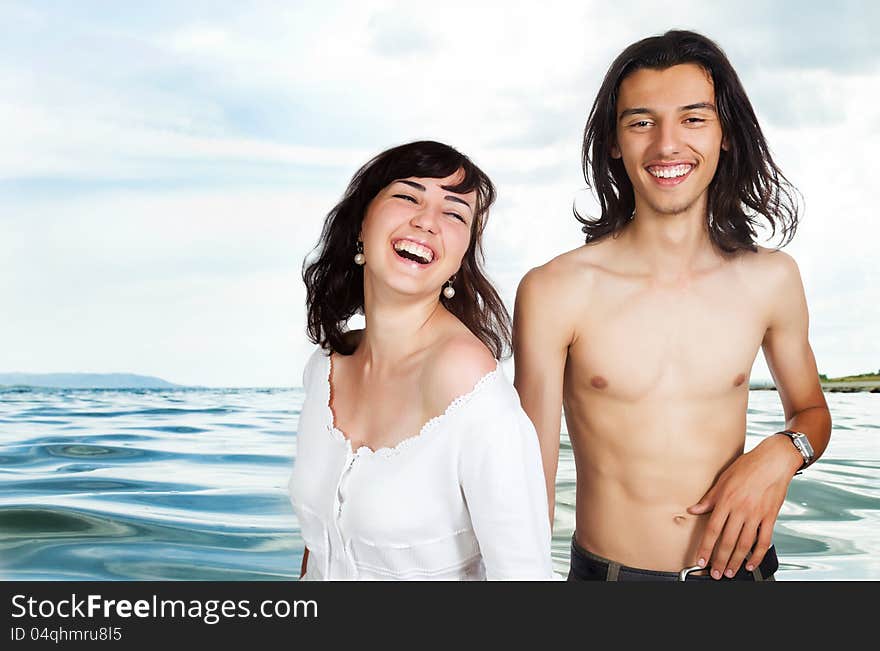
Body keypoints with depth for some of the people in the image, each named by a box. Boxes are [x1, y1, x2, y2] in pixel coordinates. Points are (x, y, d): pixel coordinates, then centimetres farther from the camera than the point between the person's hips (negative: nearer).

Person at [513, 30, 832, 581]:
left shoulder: (772, 280, -5)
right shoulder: (554, 291, -15)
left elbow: (812, 410, 10)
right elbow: (531, 477, -11)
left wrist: (780, 455, -9)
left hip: (737, 566, 3)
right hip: (605, 570, -2)